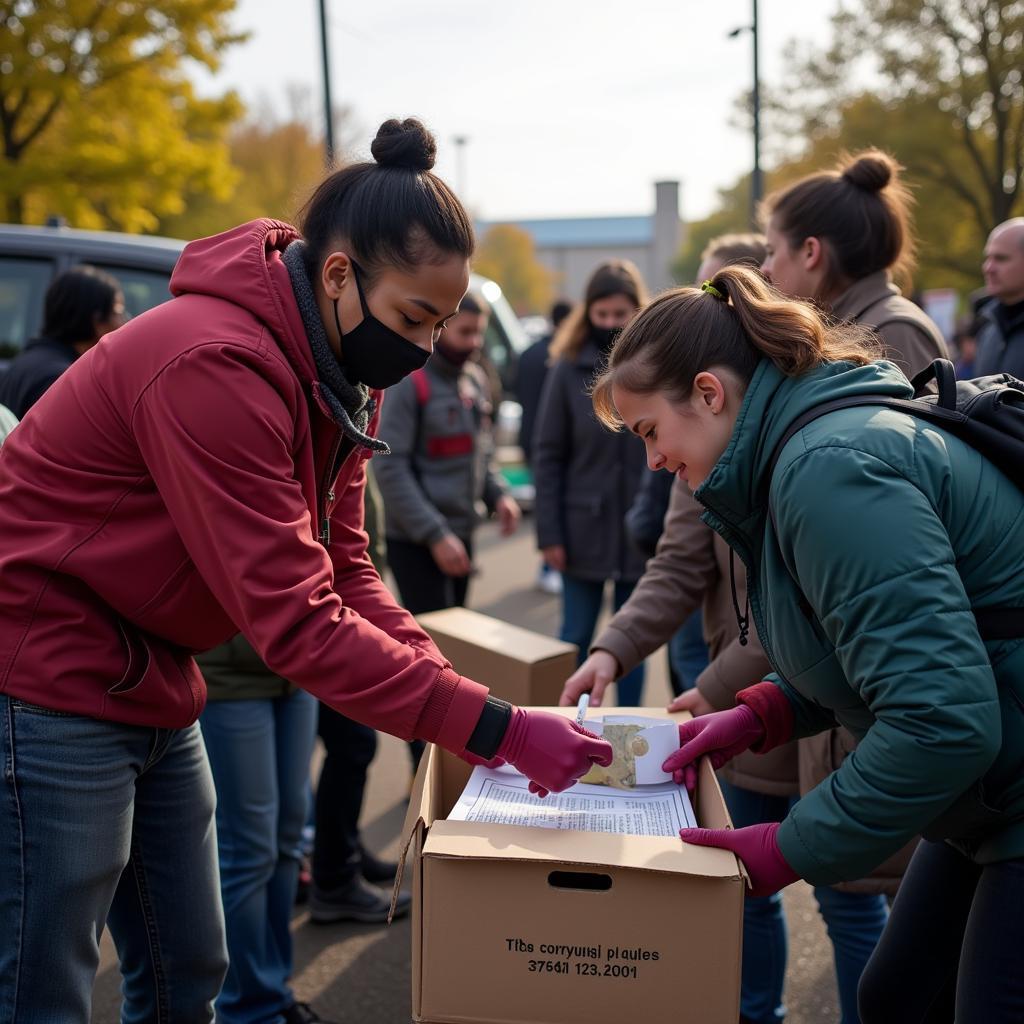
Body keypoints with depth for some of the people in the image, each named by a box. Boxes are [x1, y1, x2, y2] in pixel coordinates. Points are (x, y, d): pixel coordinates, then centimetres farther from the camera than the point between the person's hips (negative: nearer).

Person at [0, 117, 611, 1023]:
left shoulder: (341, 378, 2)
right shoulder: (216, 368, -28)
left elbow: (343, 574, 2)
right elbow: (296, 622, -29)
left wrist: (452, 693, -11)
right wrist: (493, 728, -27)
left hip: (152, 688, 9)